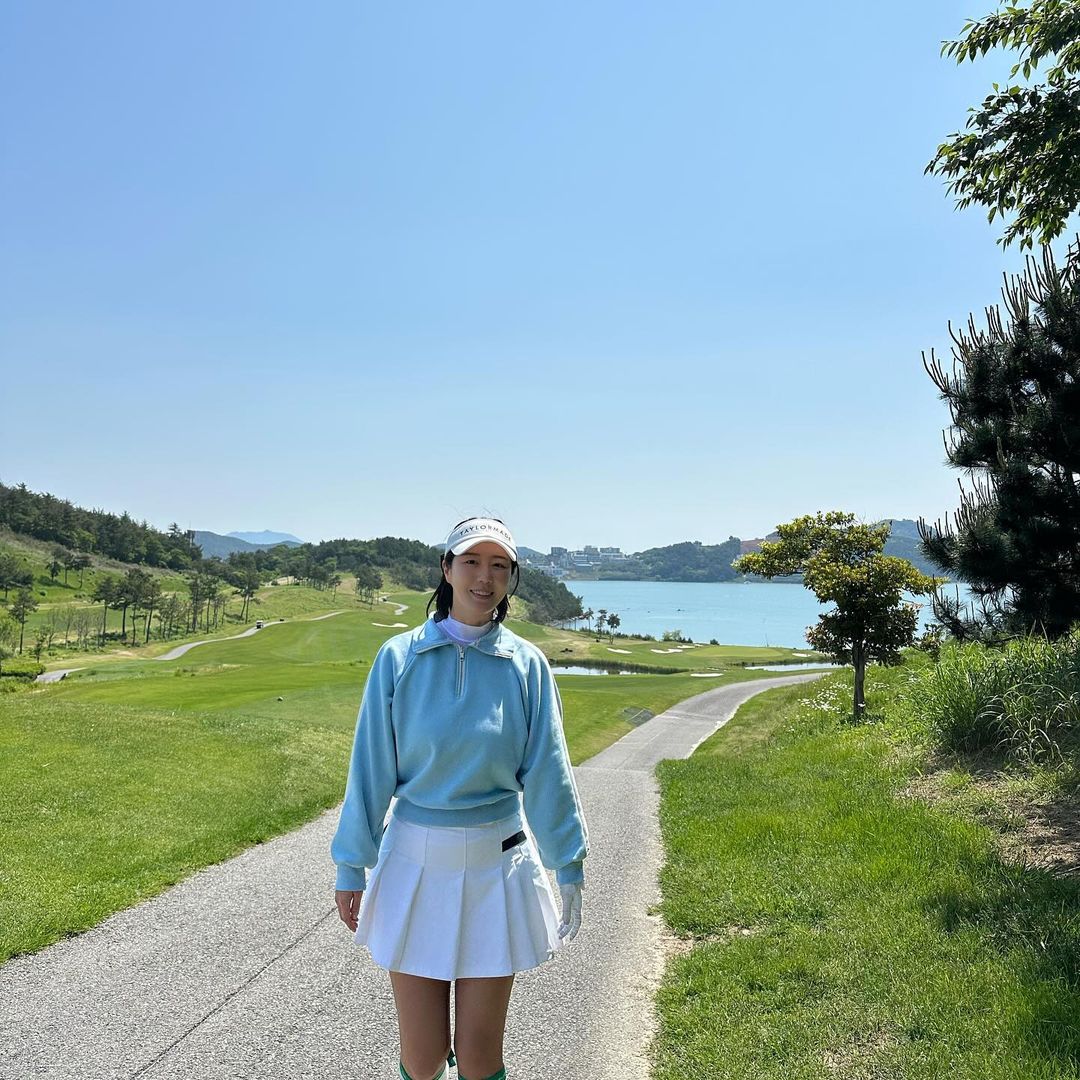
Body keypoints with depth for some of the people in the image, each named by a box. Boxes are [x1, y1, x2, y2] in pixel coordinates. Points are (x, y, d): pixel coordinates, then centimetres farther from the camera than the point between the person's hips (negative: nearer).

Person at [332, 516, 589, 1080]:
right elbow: (370, 769, 0)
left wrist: (570, 865, 4)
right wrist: (351, 866, 4)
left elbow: (547, 773, 1)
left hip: (497, 864, 0)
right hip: (415, 863, 0)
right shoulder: (399, 657, -5)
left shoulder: (526, 664, -4)